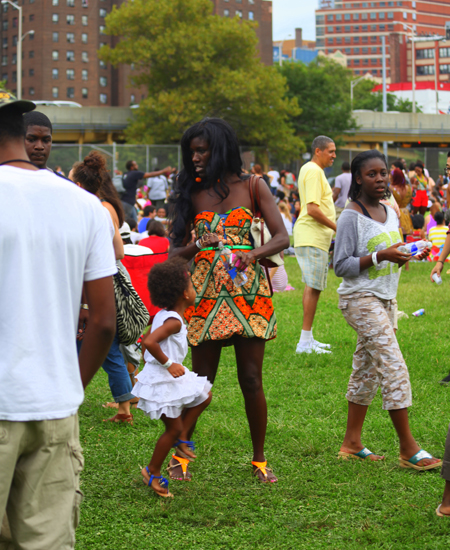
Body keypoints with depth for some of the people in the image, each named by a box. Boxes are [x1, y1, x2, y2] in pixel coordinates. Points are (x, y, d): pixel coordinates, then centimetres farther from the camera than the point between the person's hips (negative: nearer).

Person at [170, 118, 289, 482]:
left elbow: (282, 237, -4)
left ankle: (259, 459, 14)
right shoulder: (190, 195, 8)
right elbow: (175, 253, 6)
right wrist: (198, 246, -15)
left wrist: (253, 254, -23)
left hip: (248, 291, -1)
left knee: (251, 379, 1)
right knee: (201, 380, 1)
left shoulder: (252, 187, 4)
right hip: (205, 293, 1)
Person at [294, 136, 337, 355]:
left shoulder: (309, 170, 19)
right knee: (314, 287, -10)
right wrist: (337, 227, -15)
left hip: (312, 236, 11)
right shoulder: (314, 171, -15)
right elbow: (312, 209, -22)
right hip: (312, 237, -11)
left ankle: (307, 339, 21)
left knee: (312, 286, 15)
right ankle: (305, 341, -10)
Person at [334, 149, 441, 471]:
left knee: (367, 367, 11)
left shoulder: (391, 214, 11)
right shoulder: (351, 217, -13)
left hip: (385, 299, 8)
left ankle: (352, 444, 18)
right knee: (394, 367, -13)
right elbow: (341, 266, -15)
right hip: (360, 299, -8)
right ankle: (408, 449, -9)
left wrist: (408, 255, 1)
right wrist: (380, 256, -23)